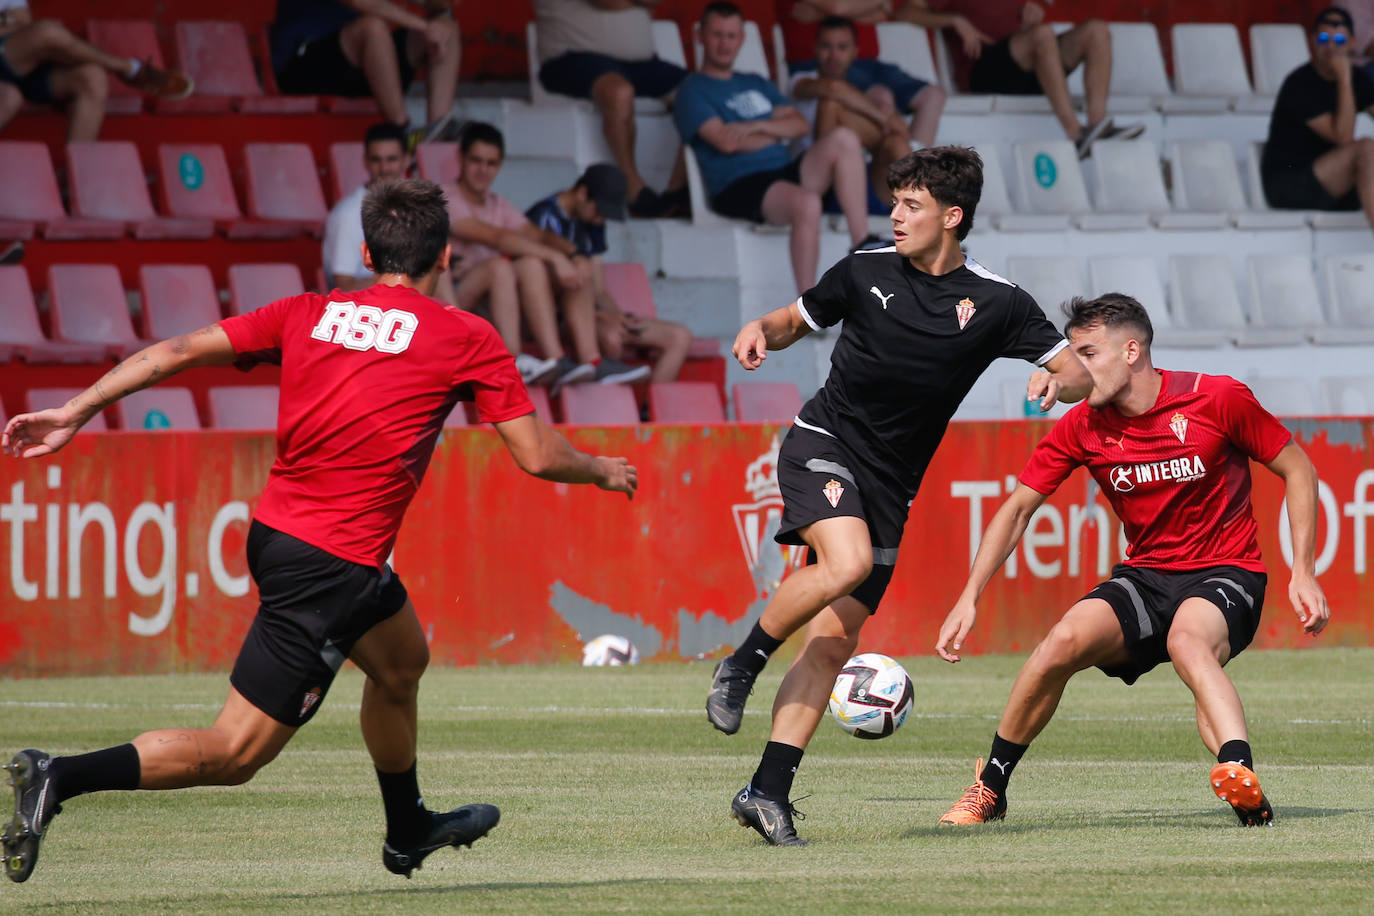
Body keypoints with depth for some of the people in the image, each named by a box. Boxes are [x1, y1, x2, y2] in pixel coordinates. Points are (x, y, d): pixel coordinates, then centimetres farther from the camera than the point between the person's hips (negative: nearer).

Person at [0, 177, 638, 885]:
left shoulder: (309, 314, 8)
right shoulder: (467, 339, -4)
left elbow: (179, 351, 1)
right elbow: (536, 455, -2)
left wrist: (75, 412, 3)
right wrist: (602, 471, 19)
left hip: (274, 529, 7)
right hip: (332, 563, -7)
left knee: (402, 658, 31)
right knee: (235, 754, -5)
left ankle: (407, 831, 49)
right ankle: (60, 778, -21)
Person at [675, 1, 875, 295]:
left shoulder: (757, 84, 29)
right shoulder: (693, 90, 8)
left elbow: (801, 125, 15)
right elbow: (725, 141, -8)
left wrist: (757, 128, -3)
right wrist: (777, 134, 6)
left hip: (785, 172, 7)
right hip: (737, 187, -7)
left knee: (843, 139, -18)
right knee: (807, 203, -37)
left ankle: (862, 245, -24)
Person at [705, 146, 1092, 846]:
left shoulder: (995, 303, 0)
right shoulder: (865, 273, 1)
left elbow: (1081, 373, 1)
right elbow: (793, 321, 15)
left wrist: (1058, 380, -23)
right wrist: (760, 331, -8)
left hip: (890, 484, 2)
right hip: (822, 444, -2)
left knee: (834, 642, -3)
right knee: (847, 562, -32)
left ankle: (768, 791, -1)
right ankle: (742, 665, -11)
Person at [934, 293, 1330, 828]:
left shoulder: (1218, 399, -11)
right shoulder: (1082, 427, -1)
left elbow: (1297, 469, 0)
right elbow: (1018, 508, 4)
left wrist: (1303, 573, -7)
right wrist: (970, 599, -6)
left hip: (1225, 574, -4)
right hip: (1144, 577, 4)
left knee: (1187, 641, -38)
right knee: (1065, 640, -24)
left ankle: (1243, 782, -59)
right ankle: (989, 790, -6)